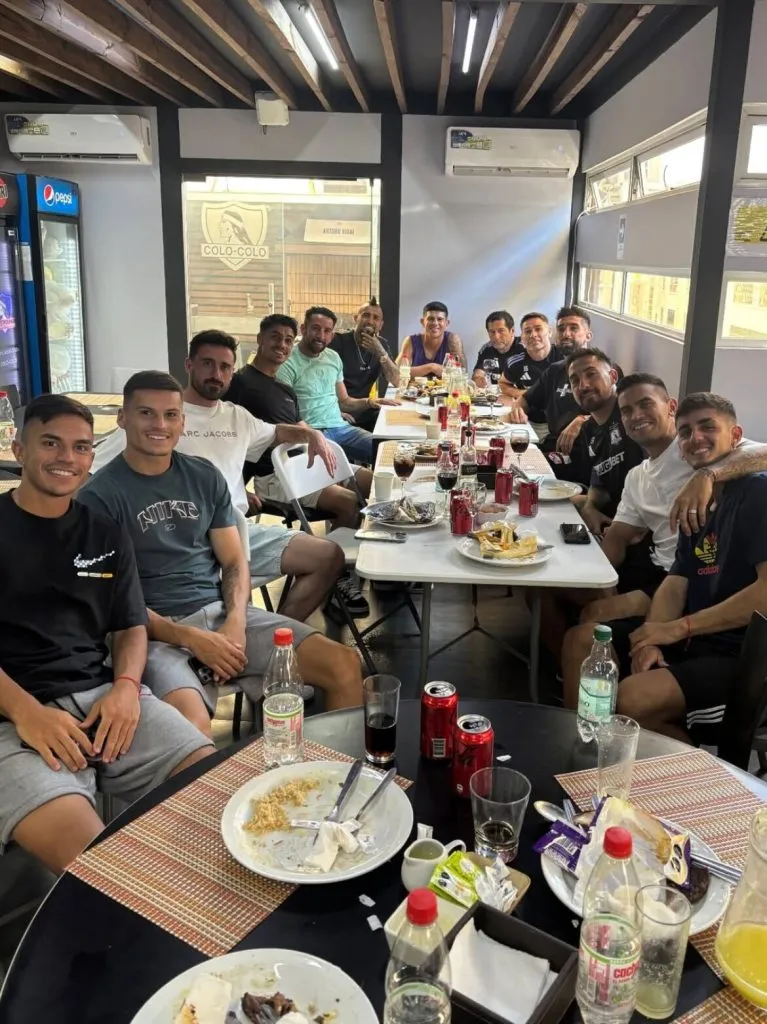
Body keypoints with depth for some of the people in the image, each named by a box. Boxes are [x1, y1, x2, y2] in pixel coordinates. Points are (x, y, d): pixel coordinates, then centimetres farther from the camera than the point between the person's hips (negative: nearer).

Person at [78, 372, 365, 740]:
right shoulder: (99, 495, -3)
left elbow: (234, 562, 11)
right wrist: (190, 638, -16)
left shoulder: (205, 476, 11)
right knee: (191, 722, -38)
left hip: (221, 611, 5)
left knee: (345, 666, -12)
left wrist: (235, 623, -9)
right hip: (156, 630, -4)